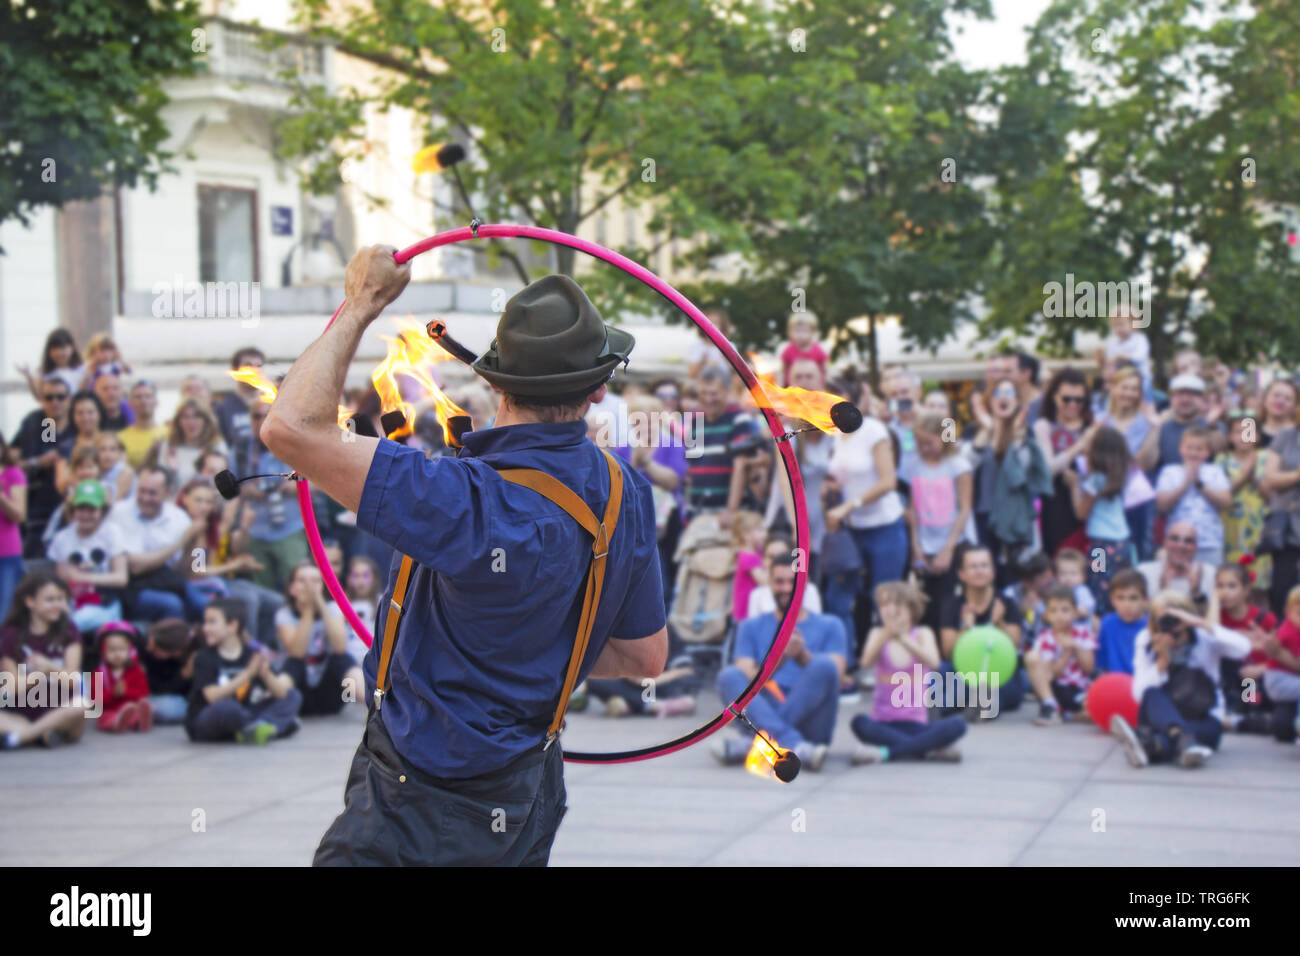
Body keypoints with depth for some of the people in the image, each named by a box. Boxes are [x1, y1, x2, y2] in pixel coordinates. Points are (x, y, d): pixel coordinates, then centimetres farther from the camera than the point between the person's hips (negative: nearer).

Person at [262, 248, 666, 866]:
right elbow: (646, 656, 5)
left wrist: (362, 304, -22)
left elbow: (292, 428, -35)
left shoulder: (474, 503, -31)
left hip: (418, 814, -8)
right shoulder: (624, 494, -7)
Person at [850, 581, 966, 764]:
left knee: (957, 725, -27)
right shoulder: (878, 634, 4)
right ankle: (931, 749, -31)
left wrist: (903, 638, -33)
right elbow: (866, 662, -18)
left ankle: (885, 752, -30)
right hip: (883, 722, -1)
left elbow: (933, 662, -18)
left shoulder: (922, 634, 4)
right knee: (860, 723, -34)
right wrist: (887, 634, -34)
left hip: (916, 723, 1)